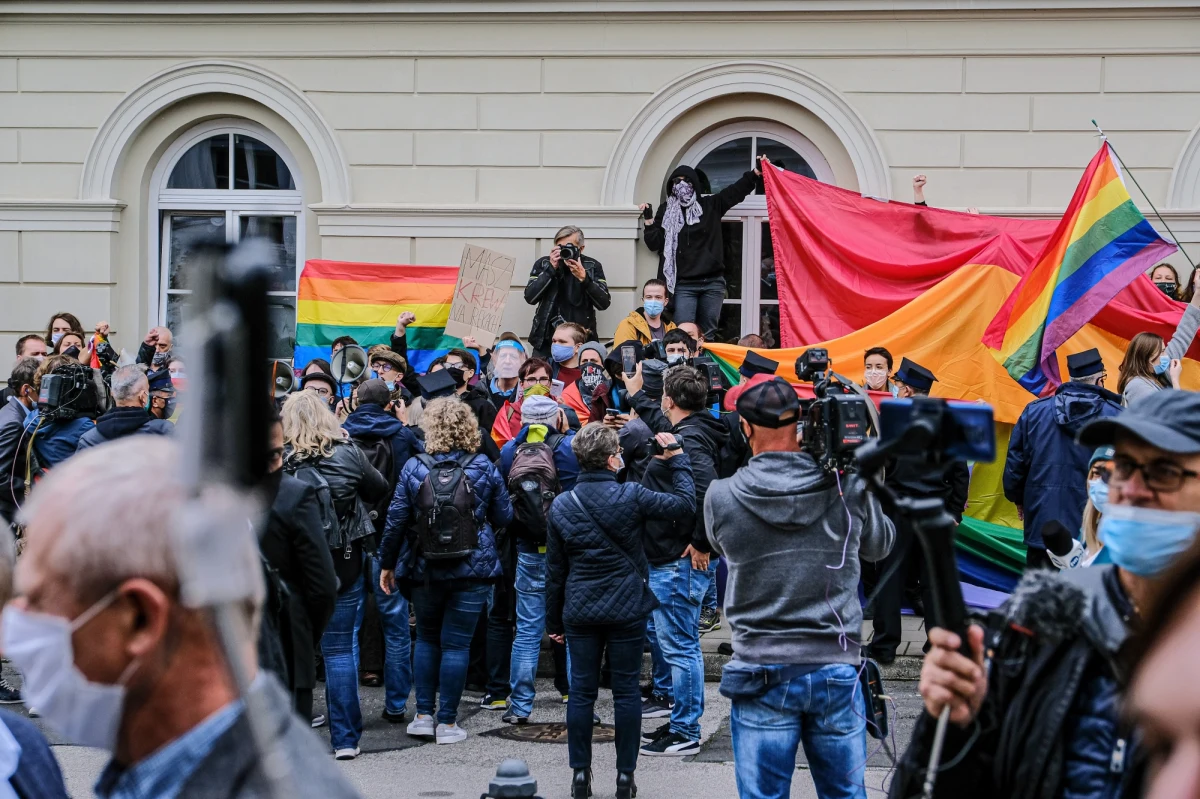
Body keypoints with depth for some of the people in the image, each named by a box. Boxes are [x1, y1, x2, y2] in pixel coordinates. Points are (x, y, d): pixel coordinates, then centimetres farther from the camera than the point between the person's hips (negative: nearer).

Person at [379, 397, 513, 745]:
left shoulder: (413, 468, -6)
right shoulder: (484, 468, -4)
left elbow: (396, 520, -3)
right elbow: (504, 516, 4)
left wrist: (387, 564, 8)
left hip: (425, 570, 1)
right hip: (472, 569, -1)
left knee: (426, 638, 18)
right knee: (456, 643, 4)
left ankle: (423, 716, 17)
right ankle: (447, 722, 6)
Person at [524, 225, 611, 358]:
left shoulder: (592, 266, 2)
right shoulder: (543, 263, 4)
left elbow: (604, 303, -6)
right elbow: (530, 297, -8)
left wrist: (583, 277, -19)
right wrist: (551, 268, -14)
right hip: (546, 339, 1)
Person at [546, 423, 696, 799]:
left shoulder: (561, 505, 0)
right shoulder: (631, 496, -11)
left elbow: (555, 568, 5)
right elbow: (685, 503, -4)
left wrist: (553, 618, 13)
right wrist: (677, 458, 9)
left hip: (580, 612, 2)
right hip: (626, 610, -2)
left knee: (581, 691, 8)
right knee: (626, 690, 5)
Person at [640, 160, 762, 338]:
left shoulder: (710, 205, 10)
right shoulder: (666, 211, 8)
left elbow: (735, 191, 6)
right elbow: (655, 244, 4)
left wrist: (756, 172, -5)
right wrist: (649, 221, -8)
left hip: (712, 283, 1)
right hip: (684, 285, -1)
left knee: (708, 333, 5)